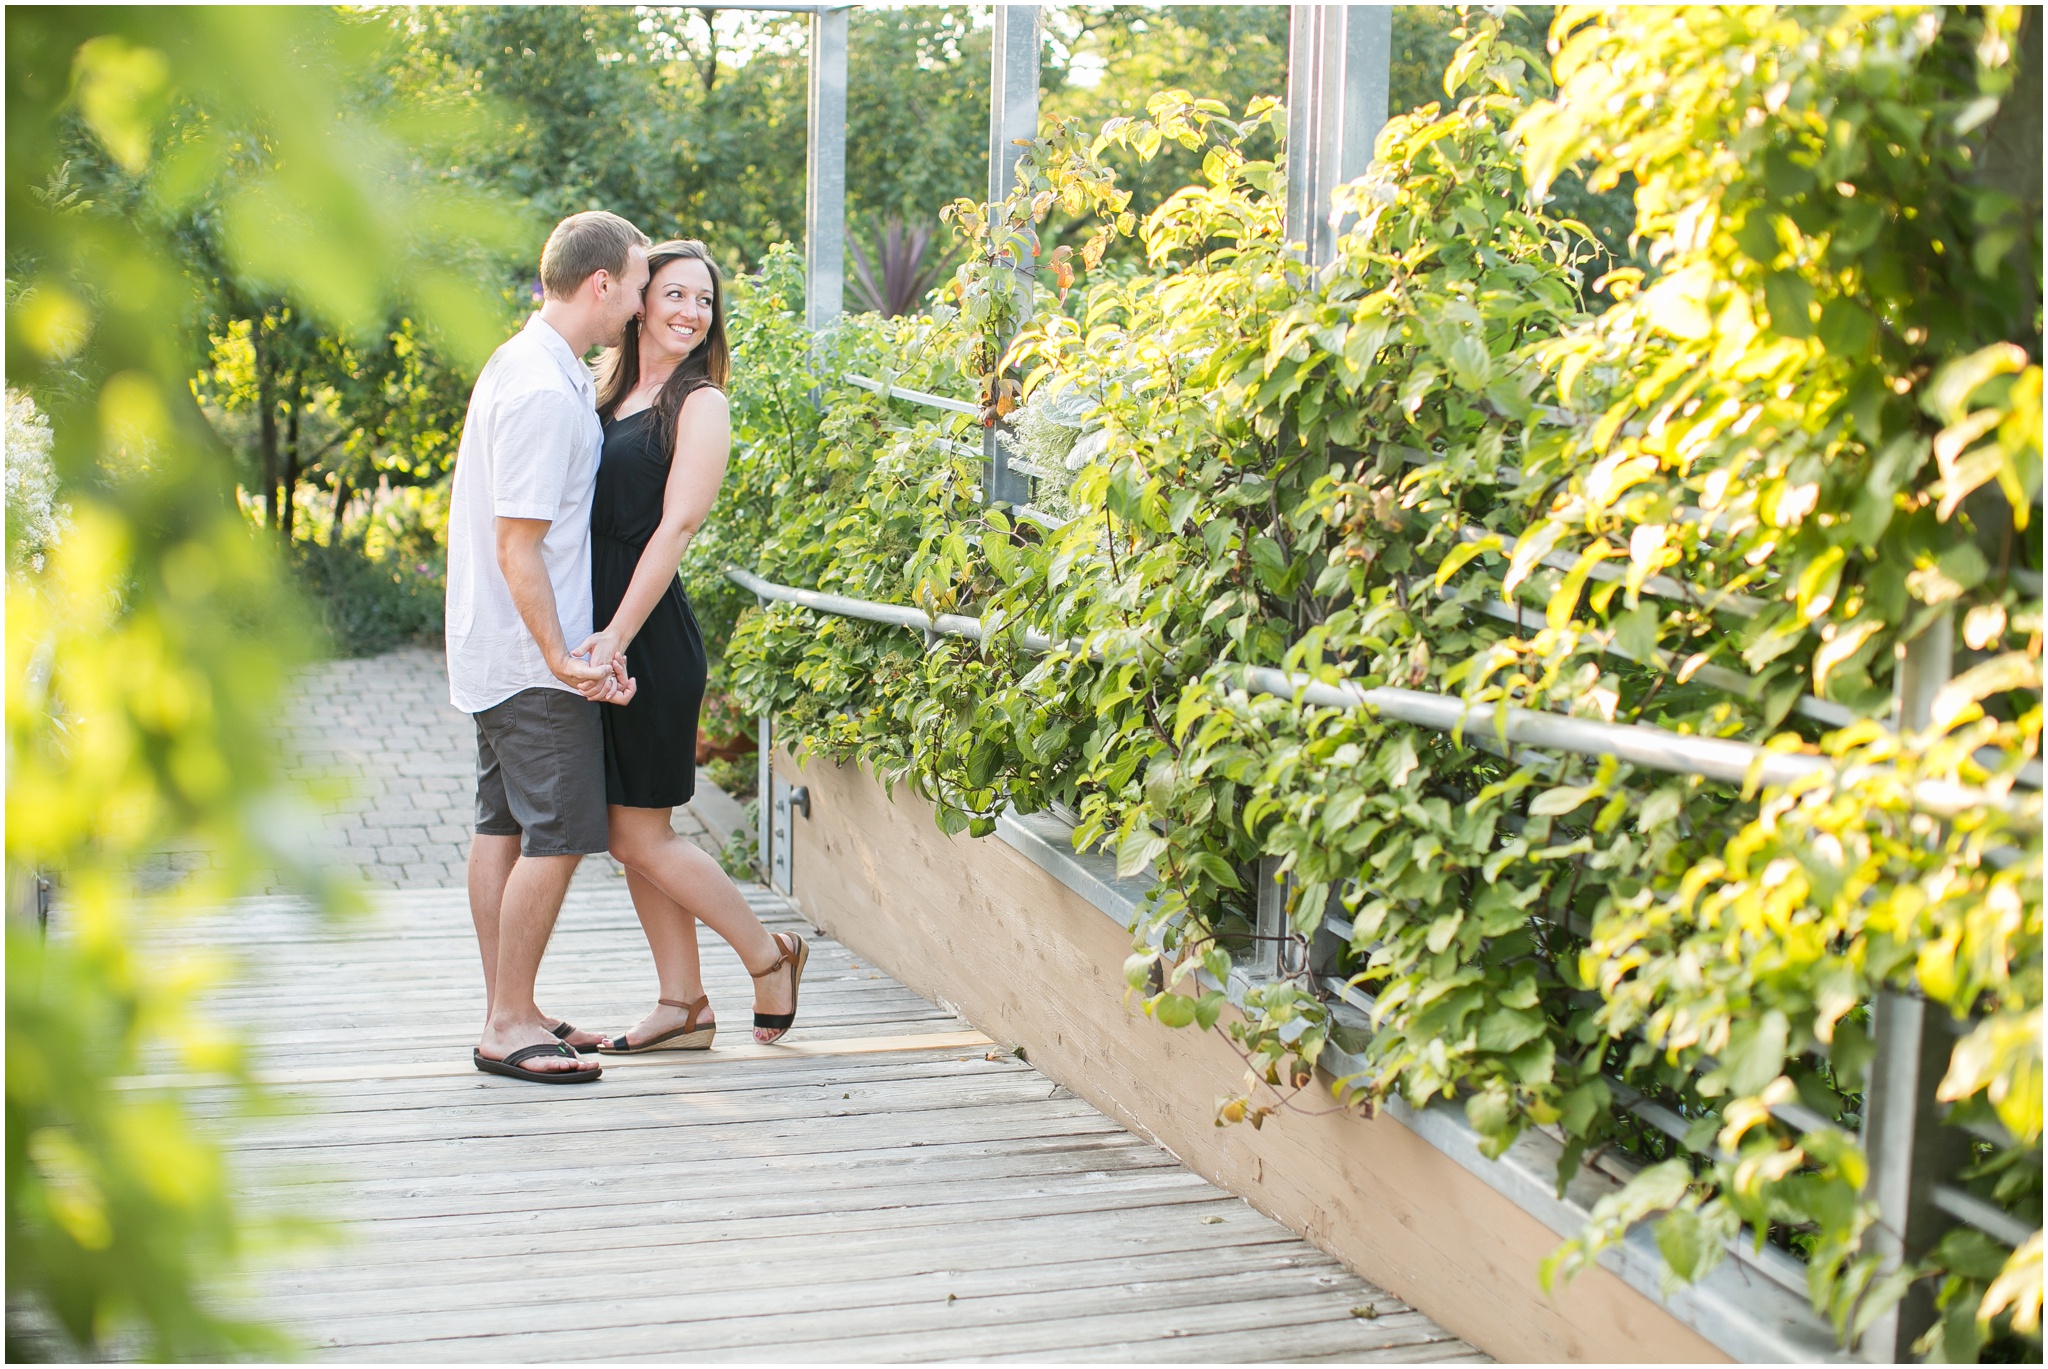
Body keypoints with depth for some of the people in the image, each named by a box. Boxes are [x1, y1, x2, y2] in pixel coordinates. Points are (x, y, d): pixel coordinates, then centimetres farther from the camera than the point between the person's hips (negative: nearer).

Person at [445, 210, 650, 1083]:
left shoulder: (525, 363, 13)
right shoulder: (545, 394, -20)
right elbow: (519, 545, -22)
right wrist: (562, 657, -22)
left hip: (494, 649, 10)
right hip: (529, 655, -10)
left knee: (504, 826, 13)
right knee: (558, 833, -6)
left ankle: (504, 1011, 21)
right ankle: (510, 1026, 0)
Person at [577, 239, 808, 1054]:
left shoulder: (699, 404, -6)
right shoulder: (608, 396, 14)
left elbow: (675, 526, -14)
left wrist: (617, 634, -20)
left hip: (651, 640, -7)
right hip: (596, 634, 7)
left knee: (638, 834, -2)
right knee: (634, 836, 9)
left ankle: (770, 956, 16)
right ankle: (682, 1008, 18)